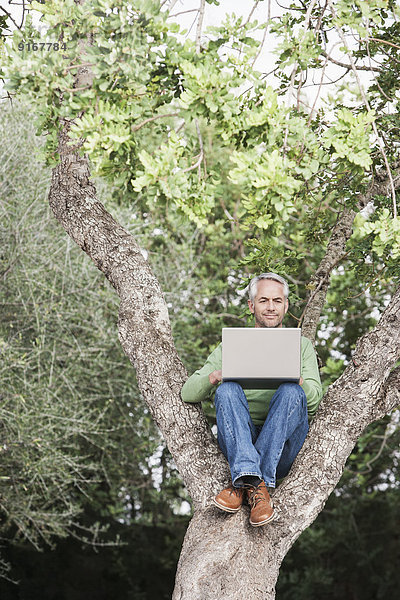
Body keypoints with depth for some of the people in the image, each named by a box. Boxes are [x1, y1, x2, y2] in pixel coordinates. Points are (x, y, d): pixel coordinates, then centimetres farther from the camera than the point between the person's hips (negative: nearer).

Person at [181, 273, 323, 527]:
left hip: (283, 445, 0)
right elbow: (188, 393, 10)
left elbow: (314, 401, 5)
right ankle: (255, 483, -43)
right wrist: (214, 377, -12)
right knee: (228, 389, -27)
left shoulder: (301, 346, 21)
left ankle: (243, 485, -35)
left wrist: (294, 378, -18)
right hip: (238, 442, 1)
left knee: (291, 392, -29)